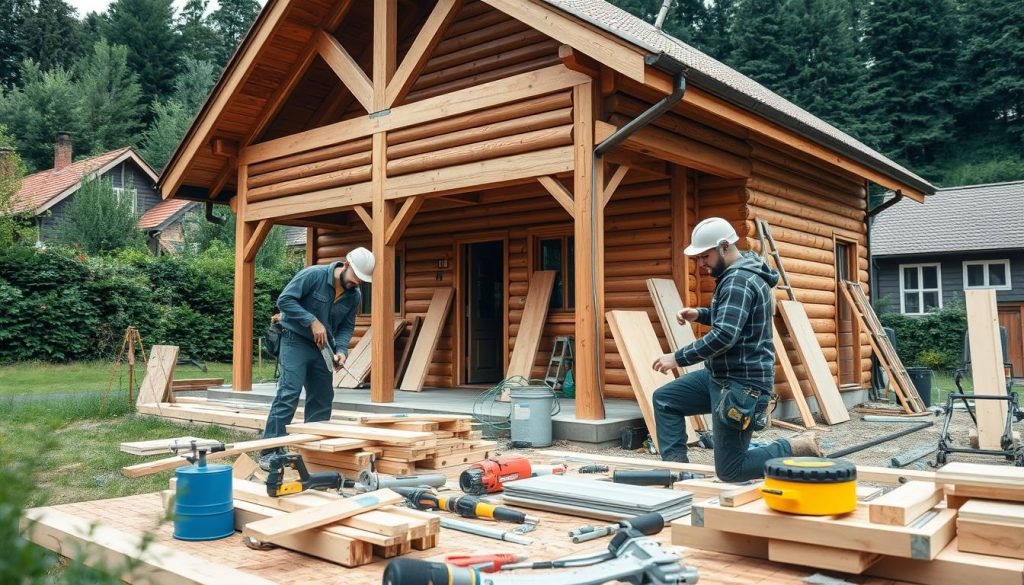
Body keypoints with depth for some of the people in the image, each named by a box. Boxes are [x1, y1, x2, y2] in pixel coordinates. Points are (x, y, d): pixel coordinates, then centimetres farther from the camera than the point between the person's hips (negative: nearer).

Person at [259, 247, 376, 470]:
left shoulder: (355, 296, -1)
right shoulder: (313, 275, -18)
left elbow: (346, 327, 5)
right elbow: (284, 300, -18)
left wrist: (341, 350, -14)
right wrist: (313, 321, -25)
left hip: (322, 347, 6)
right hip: (295, 341, -6)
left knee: (322, 398, 7)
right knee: (289, 394, -14)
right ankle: (269, 452, -10)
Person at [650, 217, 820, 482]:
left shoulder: (738, 280, -21)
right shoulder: (738, 274, 12)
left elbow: (724, 335, -29)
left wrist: (678, 358, -21)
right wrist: (699, 314, 11)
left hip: (741, 385, -11)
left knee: (730, 470, -4)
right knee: (664, 399, 14)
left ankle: (798, 449, 4)